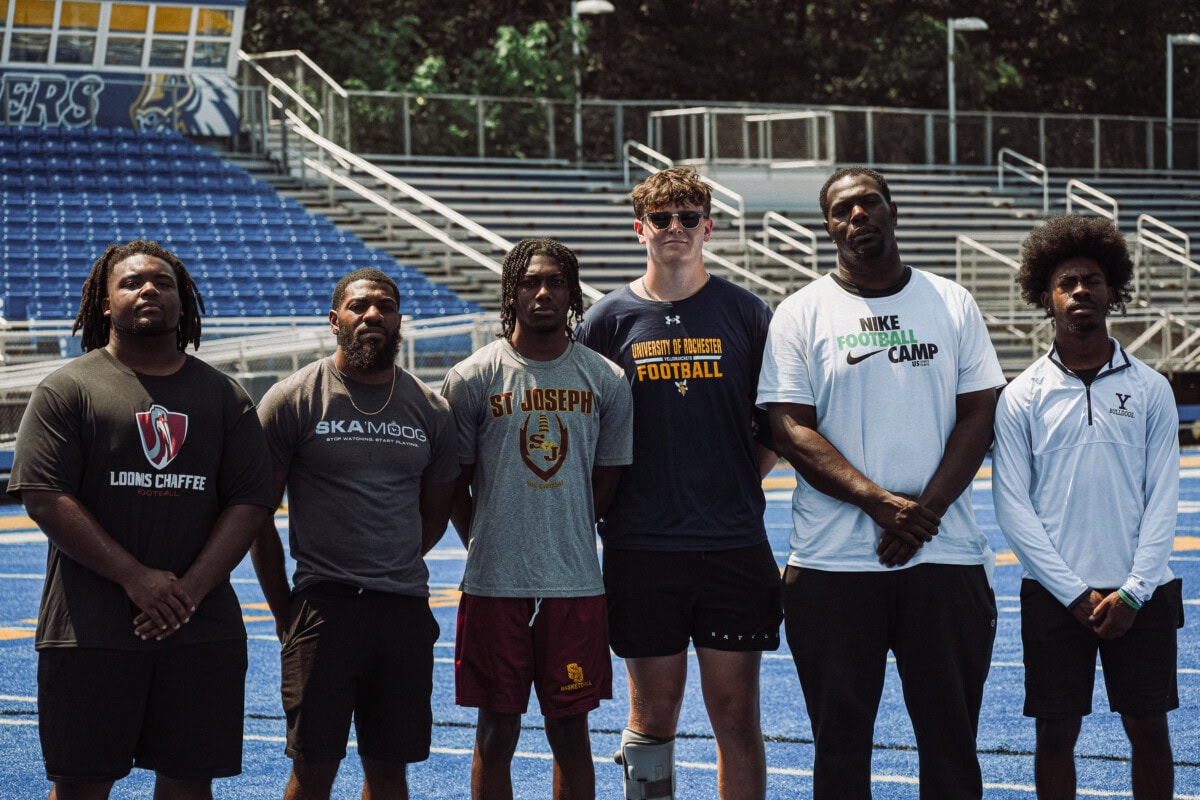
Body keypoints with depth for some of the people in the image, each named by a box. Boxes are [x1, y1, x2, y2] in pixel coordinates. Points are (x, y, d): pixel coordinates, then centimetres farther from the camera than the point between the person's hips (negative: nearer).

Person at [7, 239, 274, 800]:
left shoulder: (222, 395, 11)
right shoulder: (69, 389, 1)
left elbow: (249, 502, 5)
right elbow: (45, 499, -7)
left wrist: (189, 591, -9)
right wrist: (138, 579, -14)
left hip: (202, 628, 3)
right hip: (90, 628, -3)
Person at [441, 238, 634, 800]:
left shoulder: (606, 382, 3)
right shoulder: (472, 380, -1)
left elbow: (606, 483, 11)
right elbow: (454, 487, 7)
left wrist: (559, 538, 11)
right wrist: (491, 550, 8)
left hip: (576, 584, 1)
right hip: (494, 584, -1)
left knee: (570, 732, 8)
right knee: (496, 733, 5)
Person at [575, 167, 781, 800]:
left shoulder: (747, 315, 5)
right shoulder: (608, 320, 4)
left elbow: (777, 427, 11)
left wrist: (735, 483, 2)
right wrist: (609, 499, 1)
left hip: (734, 548, 0)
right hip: (641, 550, 0)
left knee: (736, 718, 3)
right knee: (652, 717, 5)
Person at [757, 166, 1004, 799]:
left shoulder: (951, 303, 9)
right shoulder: (801, 314, 3)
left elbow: (978, 415, 4)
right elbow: (790, 430, -5)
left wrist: (926, 509, -11)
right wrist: (882, 503, -16)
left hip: (947, 557, 1)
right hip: (834, 563, -1)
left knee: (951, 737, 4)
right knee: (840, 737, 4)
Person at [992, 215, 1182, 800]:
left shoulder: (1149, 389, 3)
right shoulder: (1022, 397, 1)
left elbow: (1163, 499, 1)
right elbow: (1012, 506, -3)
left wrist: (1132, 592, -9)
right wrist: (1075, 593, -10)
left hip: (1141, 593, 1)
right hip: (1054, 596, 0)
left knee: (1149, 729, 5)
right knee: (1056, 733, 4)